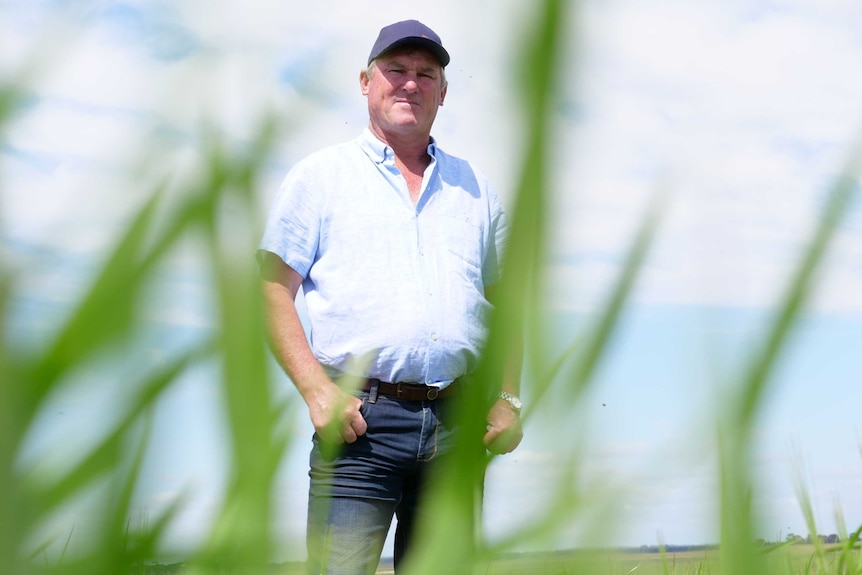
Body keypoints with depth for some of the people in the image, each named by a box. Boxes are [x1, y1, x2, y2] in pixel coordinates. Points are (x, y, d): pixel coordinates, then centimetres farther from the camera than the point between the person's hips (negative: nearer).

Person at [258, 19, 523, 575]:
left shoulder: (474, 188, 19)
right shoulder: (320, 175, 8)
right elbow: (273, 290, 2)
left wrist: (508, 398, 8)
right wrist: (317, 390, -11)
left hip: (456, 424, 4)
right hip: (360, 419, -4)